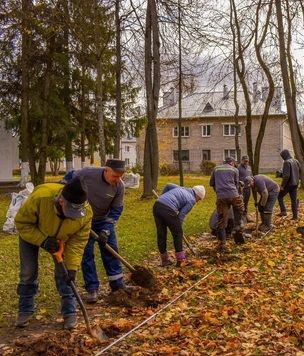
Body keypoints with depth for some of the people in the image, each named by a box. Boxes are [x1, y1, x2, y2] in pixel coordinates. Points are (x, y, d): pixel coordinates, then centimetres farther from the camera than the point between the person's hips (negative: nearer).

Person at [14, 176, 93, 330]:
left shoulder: (86, 212, -35)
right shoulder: (40, 196, -45)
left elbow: (77, 241, -25)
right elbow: (22, 222, -29)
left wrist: (72, 268, -32)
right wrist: (42, 241, -37)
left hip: (61, 238, 1)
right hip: (31, 234, -1)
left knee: (64, 274, -2)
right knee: (28, 273, 4)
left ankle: (70, 312, 10)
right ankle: (25, 310, 21)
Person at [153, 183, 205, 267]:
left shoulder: (181, 188, 27)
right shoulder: (191, 200, 7)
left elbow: (168, 185, 21)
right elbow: (181, 215, 2)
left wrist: (161, 197, 29)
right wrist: (179, 227, 13)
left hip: (156, 205, 7)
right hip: (168, 209, -7)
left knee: (161, 235, 15)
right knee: (178, 234, 11)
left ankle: (164, 260, 25)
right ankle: (180, 260, 16)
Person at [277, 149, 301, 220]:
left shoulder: (287, 162, -18)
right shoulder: (296, 161, 5)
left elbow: (286, 175, -23)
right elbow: (299, 171, 21)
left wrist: (282, 185, -17)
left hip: (289, 183, -7)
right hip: (295, 183, 7)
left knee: (280, 195, 10)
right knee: (294, 199, 9)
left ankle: (283, 211, 0)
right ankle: (295, 216, 9)